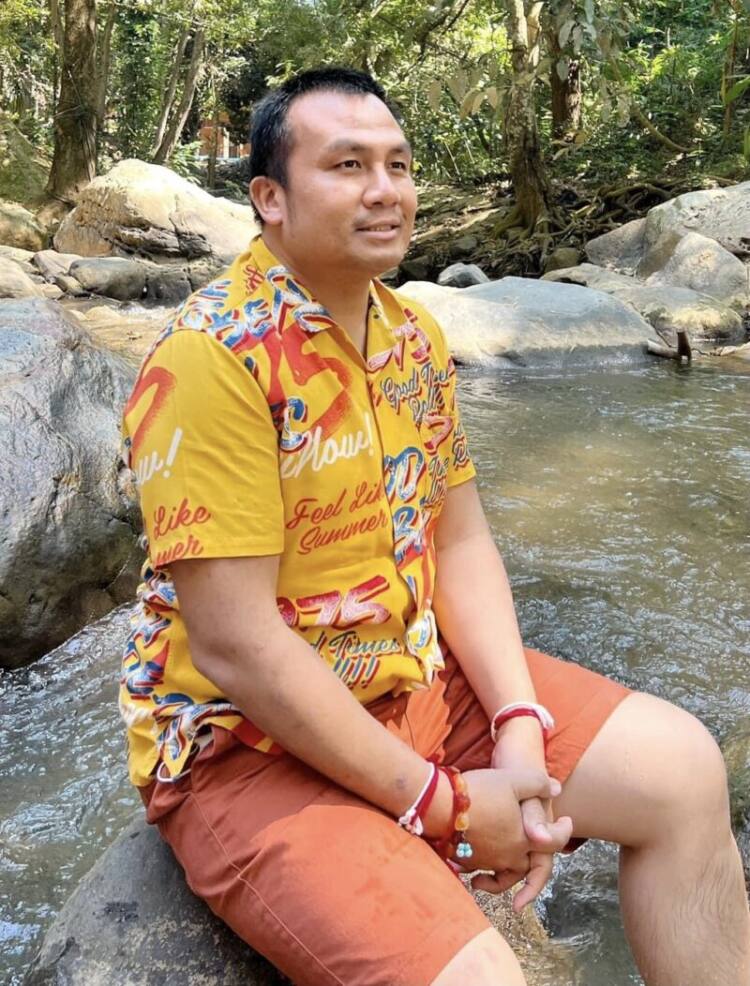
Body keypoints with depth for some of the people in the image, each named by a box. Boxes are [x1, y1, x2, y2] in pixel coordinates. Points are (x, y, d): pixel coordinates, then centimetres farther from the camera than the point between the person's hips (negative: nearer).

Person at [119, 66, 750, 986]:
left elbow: (459, 545, 5)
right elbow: (234, 647, -24)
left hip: (418, 673, 7)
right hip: (252, 743, -7)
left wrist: (521, 727, -9)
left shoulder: (414, 335, 4)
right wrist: (442, 802, -18)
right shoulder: (213, 356, -21)